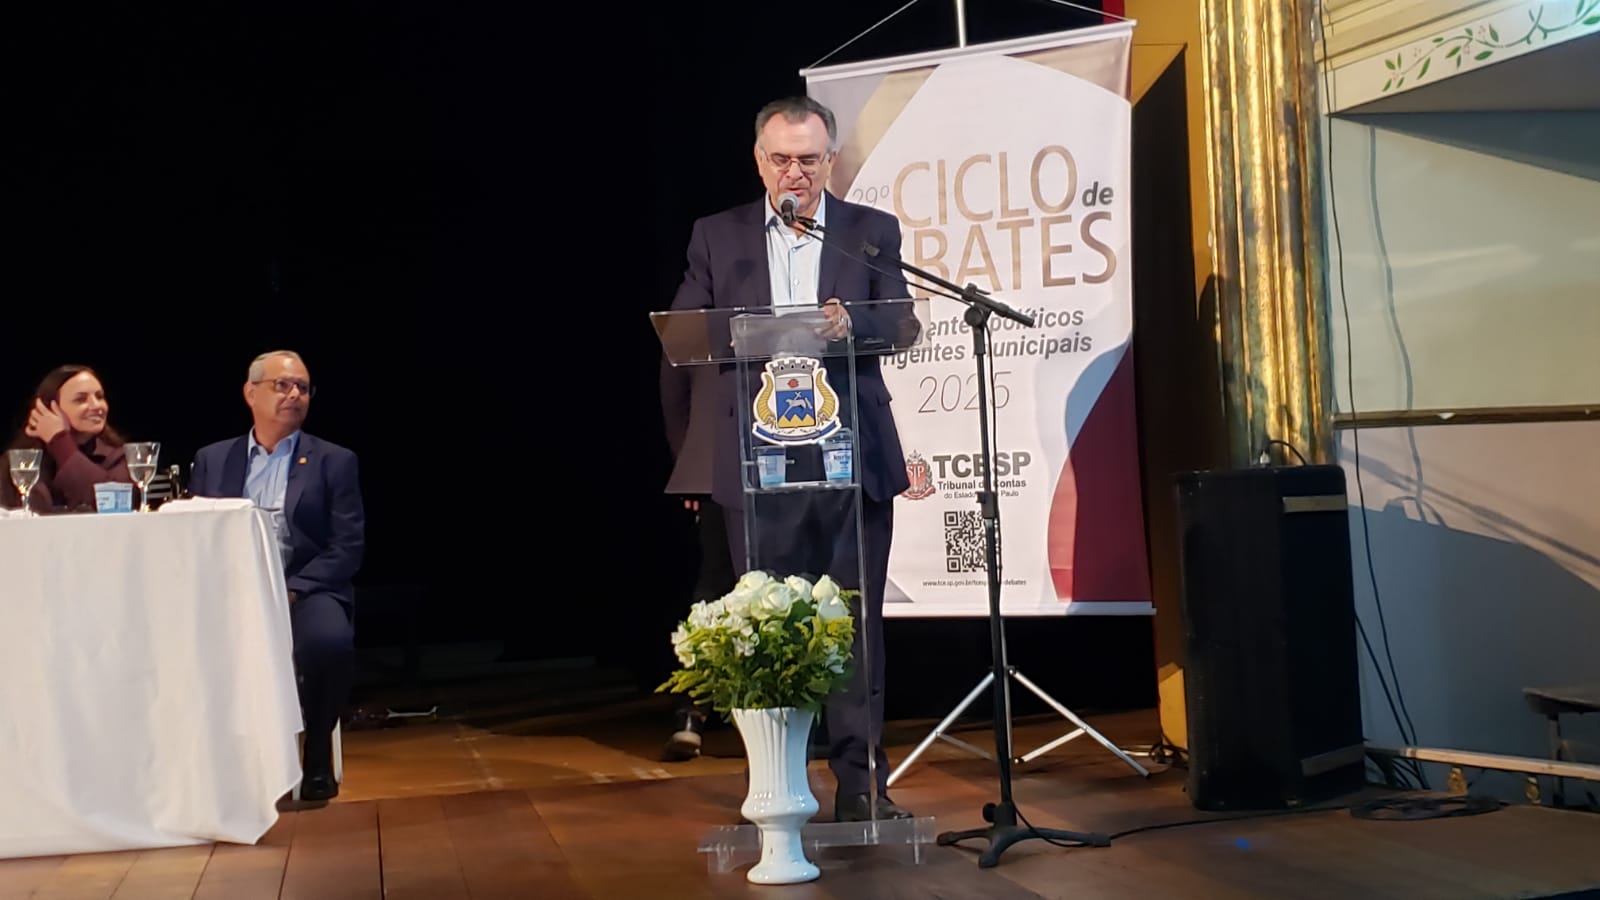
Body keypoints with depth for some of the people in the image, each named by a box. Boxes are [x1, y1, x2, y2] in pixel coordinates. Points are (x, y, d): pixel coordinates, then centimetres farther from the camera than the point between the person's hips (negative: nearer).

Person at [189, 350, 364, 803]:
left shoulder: (335, 461, 8)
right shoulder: (212, 459, 15)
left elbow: (347, 546, -1)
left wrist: (291, 591, -15)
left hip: (306, 590, -2)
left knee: (328, 641, -35)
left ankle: (316, 758, -9)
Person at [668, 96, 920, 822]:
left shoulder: (872, 231, 9)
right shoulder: (716, 236, 10)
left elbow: (902, 324, -1)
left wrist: (852, 321, -22)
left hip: (851, 455, 0)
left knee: (854, 619, 1)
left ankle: (859, 783, 8)